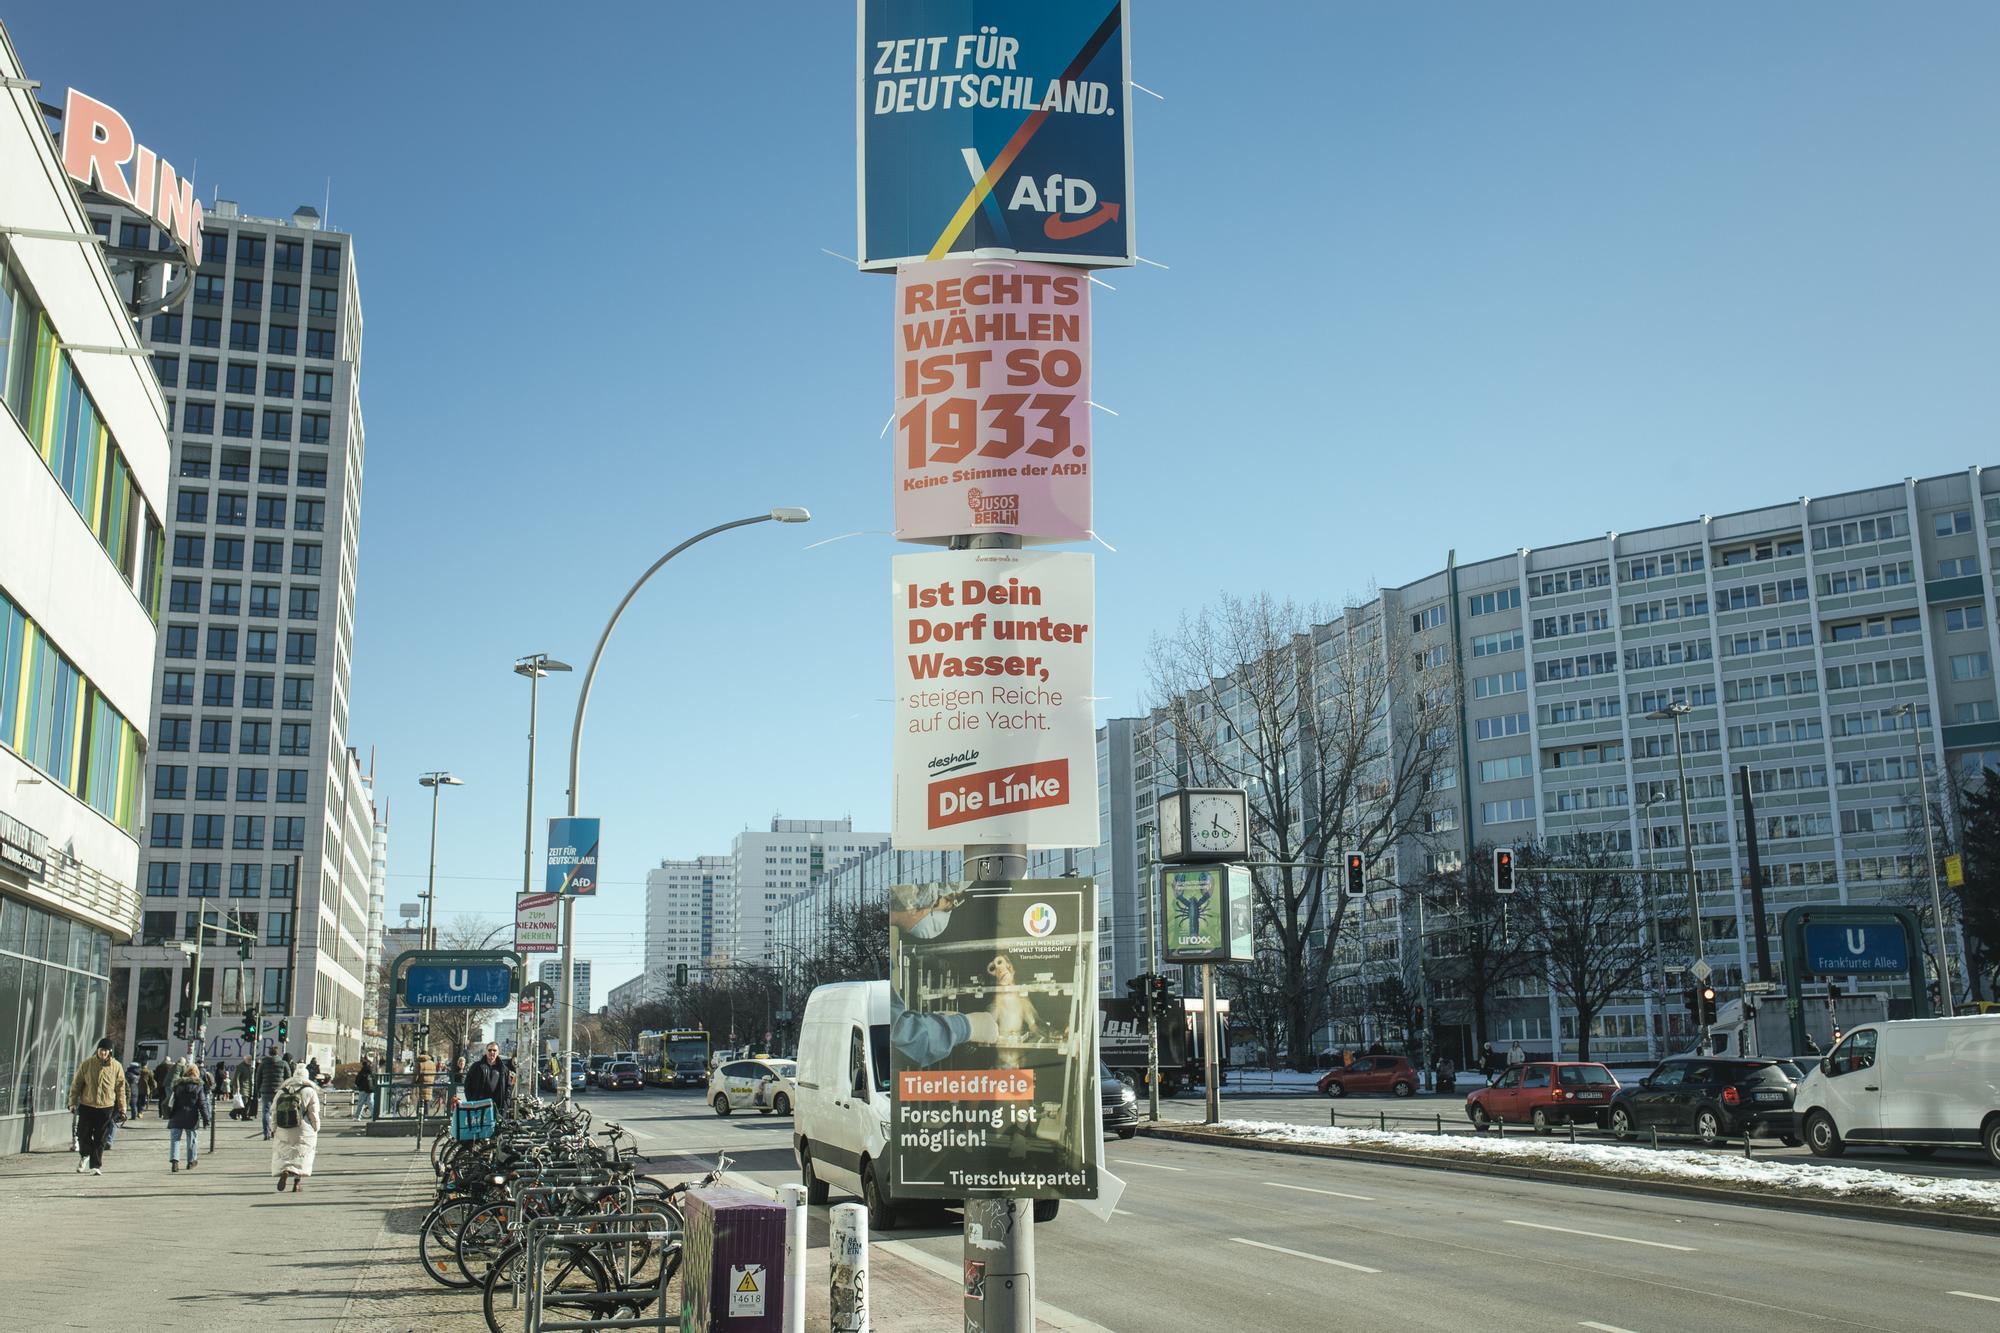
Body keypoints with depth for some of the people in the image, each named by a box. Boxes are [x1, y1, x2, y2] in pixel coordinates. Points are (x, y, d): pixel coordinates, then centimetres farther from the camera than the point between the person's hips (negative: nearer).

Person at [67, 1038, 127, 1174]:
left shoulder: (116, 1066, 0)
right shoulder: (87, 1064, -2)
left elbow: (120, 1088, 6)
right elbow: (76, 1084, 3)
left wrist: (122, 1107, 4)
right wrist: (73, 1102, -2)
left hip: (106, 1107, 0)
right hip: (86, 1106, 0)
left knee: (100, 1139, 4)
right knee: (83, 1134, 1)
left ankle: (96, 1165, 12)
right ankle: (84, 1155, 29)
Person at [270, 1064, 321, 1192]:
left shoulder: (281, 1091, 8)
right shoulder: (309, 1091, 0)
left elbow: (273, 1111, 7)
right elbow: (314, 1113, -3)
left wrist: (273, 1129, 14)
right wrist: (316, 1129, 6)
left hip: (283, 1131, 2)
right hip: (303, 1130, -2)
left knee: (283, 1153, 12)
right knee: (301, 1155, 6)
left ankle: (283, 1172, -16)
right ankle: (296, 1184, 1)